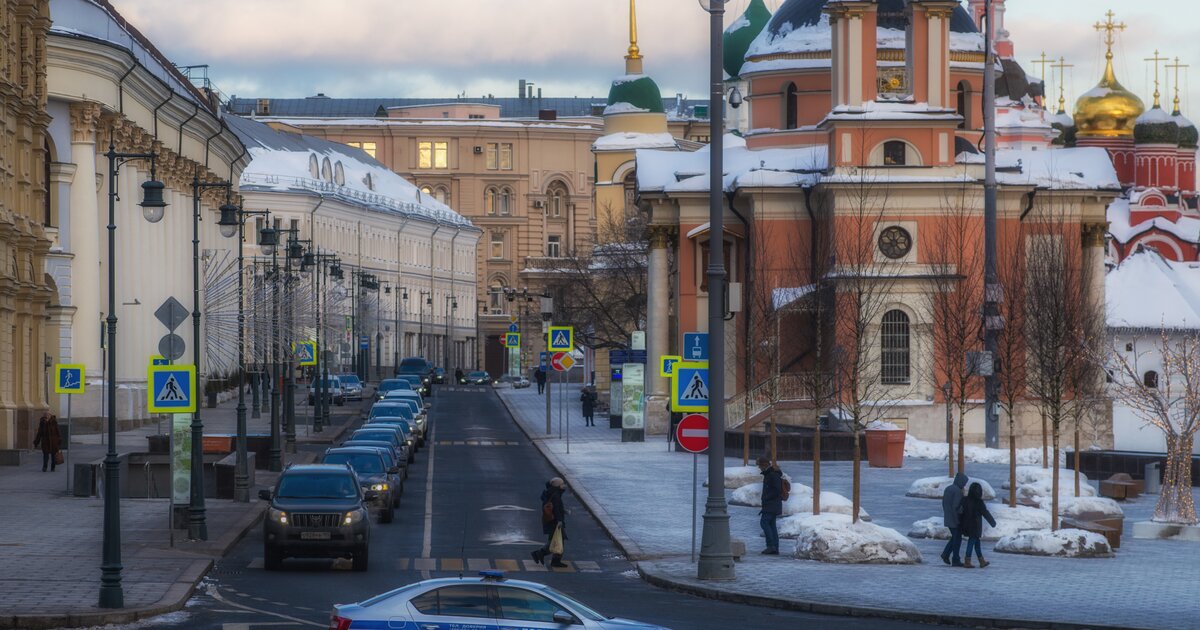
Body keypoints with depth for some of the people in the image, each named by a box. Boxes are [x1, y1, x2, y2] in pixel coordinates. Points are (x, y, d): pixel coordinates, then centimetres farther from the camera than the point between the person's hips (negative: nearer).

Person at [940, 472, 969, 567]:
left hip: (948, 519, 8)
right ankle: (955, 560, 6)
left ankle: (946, 554, 8)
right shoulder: (958, 491, -18)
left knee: (954, 537, 20)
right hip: (956, 519, -8)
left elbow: (943, 503, 15)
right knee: (957, 539, 2)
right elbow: (955, 506, -23)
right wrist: (958, 520, -19)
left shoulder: (948, 488, 9)